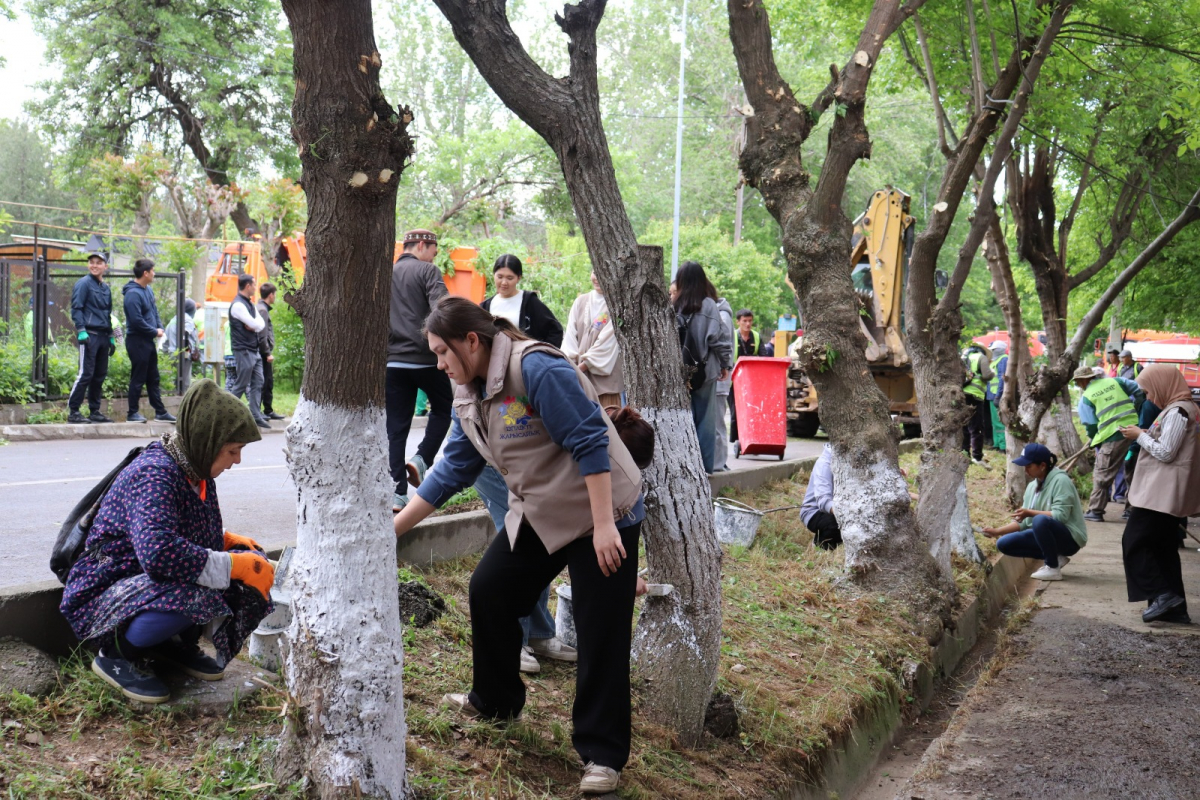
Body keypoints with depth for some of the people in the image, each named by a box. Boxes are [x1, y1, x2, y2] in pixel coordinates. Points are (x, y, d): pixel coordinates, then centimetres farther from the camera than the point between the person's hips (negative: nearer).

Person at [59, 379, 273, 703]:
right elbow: (159, 553, -41)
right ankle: (115, 654, -11)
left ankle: (176, 644, 9)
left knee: (255, 561, -4)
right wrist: (233, 565, -33)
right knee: (193, 595, -38)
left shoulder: (196, 471, 2)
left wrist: (226, 541, -2)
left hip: (153, 584, 9)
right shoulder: (154, 475, -26)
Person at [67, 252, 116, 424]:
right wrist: (81, 331, -19)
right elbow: (76, 308, -9)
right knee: (86, 373, -11)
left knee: (100, 375, 8)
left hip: (103, 336, 8)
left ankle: (95, 411, 14)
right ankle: (73, 411, -8)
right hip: (89, 335, -8)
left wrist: (111, 338, 20)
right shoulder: (84, 283, -3)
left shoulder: (106, 288, 19)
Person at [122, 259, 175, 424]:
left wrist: (160, 327, 2)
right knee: (138, 379, -2)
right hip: (137, 341, -9)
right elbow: (137, 320, -22)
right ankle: (133, 413, 6)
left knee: (153, 378, 14)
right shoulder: (133, 293, -18)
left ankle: (160, 412, 20)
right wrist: (155, 331, -12)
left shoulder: (148, 290, 11)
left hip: (148, 341, 9)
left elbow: (155, 311, 20)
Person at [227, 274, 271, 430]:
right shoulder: (238, 305, -15)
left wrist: (255, 326, -10)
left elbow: (261, 324, 10)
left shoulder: (250, 304, 16)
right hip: (243, 350, -9)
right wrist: (256, 324, 2)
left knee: (258, 383, 7)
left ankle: (256, 416, 9)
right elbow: (254, 324, -20)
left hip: (254, 350, 9)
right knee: (241, 385, -5)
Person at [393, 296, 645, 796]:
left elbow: (590, 442, -25)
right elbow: (452, 472, 12)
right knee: (489, 591, 9)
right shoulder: (470, 396, 5)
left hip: (601, 514, -9)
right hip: (537, 516, 9)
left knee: (600, 633, -5)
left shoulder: (537, 369, -23)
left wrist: (604, 526, -26)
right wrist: (394, 528, 11)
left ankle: (603, 755, 4)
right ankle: (495, 701, 30)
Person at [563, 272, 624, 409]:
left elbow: (607, 341, -9)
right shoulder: (580, 302, 11)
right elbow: (571, 336, 5)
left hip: (605, 374, -4)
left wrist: (583, 366, -12)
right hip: (579, 376, 4)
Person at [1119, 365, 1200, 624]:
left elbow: (1165, 452, -19)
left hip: (1162, 493, -10)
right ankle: (1175, 607, 12)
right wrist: (1145, 436, 10)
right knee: (1164, 549, 12)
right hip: (1170, 494, 10)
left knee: (1134, 542, -8)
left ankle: (1162, 594, -12)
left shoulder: (1177, 411, -16)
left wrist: (1140, 436, -7)